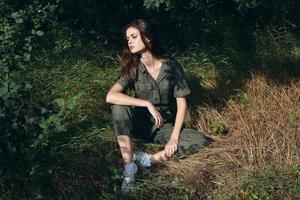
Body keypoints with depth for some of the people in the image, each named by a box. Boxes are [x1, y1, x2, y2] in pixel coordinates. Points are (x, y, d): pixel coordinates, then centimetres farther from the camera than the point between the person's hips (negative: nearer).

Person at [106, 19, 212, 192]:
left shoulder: (171, 66, -9)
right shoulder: (133, 69, -8)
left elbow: (182, 104, -9)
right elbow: (111, 96, -24)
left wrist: (174, 138, -18)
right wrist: (147, 104, -32)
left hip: (165, 126, 0)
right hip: (141, 124, 0)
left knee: (202, 142, -25)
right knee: (120, 107, -30)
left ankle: (148, 159, -24)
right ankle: (129, 168, -29)